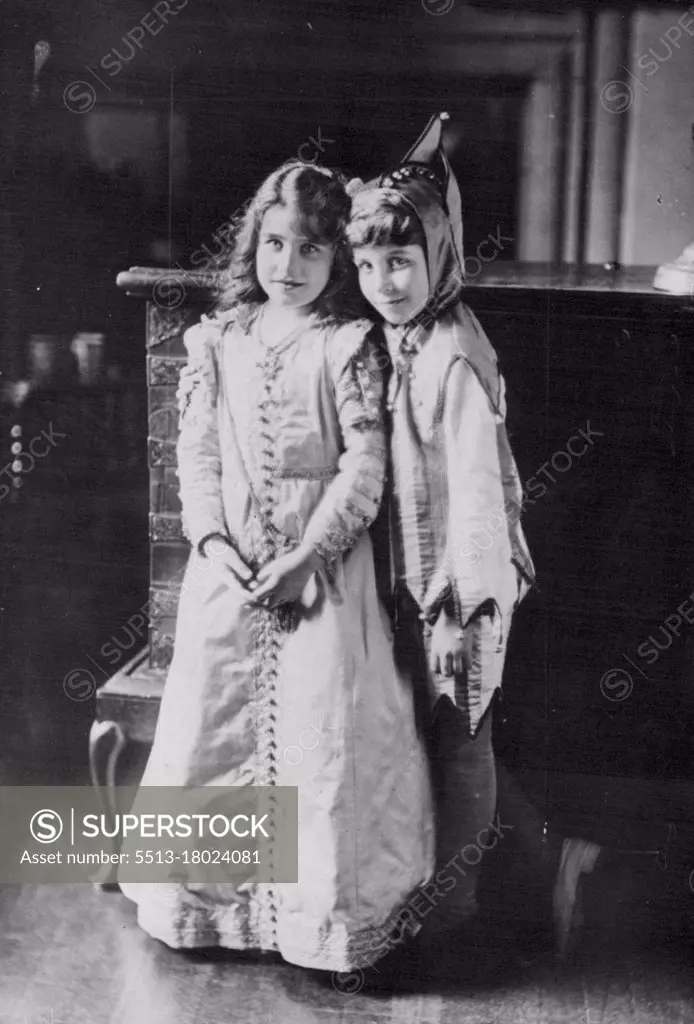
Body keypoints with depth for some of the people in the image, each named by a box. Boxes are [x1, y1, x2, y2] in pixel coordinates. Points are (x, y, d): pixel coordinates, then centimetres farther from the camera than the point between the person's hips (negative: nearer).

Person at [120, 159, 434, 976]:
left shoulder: (349, 347, -4)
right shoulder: (216, 341, 6)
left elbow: (365, 466, -10)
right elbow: (196, 453, 5)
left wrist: (306, 558, -16)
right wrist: (213, 541, -10)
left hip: (323, 569, -3)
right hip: (228, 570, 4)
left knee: (326, 733, -2)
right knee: (209, 723, 9)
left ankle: (333, 911, 15)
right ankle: (200, 898, 28)